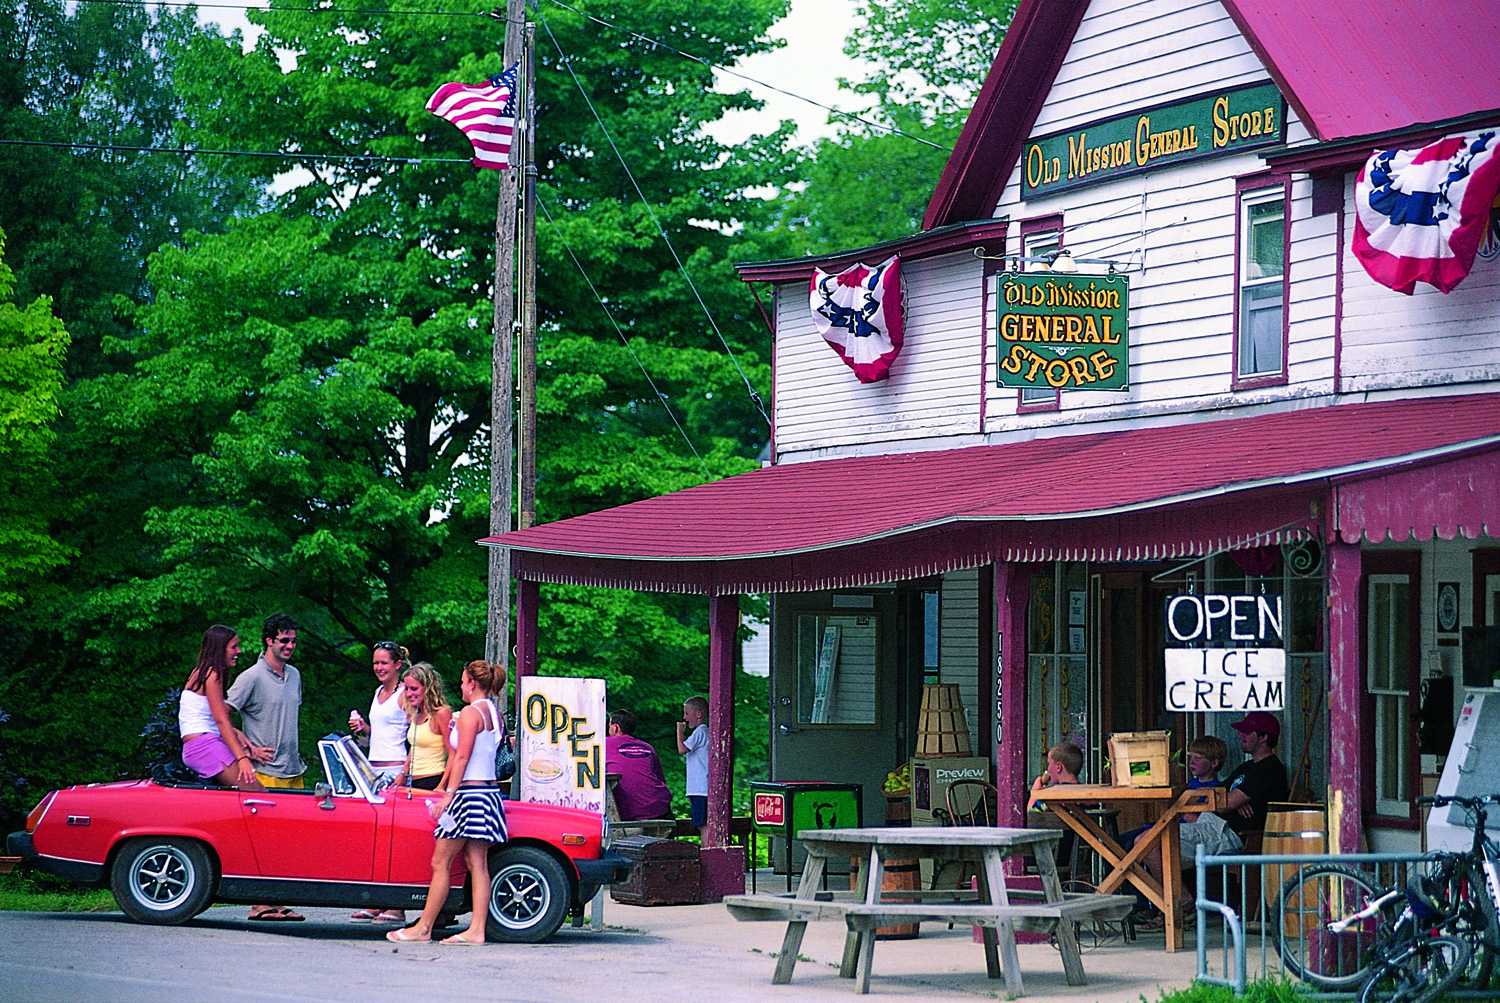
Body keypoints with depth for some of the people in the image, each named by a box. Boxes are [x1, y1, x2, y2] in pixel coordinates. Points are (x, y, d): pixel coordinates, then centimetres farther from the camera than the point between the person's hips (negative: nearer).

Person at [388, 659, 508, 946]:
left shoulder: (470, 713, -11)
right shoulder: (495, 715, 14)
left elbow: (462, 758, -16)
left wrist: (449, 793, -16)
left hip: (469, 791, -9)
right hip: (490, 791, 9)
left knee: (441, 863, -3)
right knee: (478, 863, 4)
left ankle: (424, 927, 0)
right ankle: (477, 929, -1)